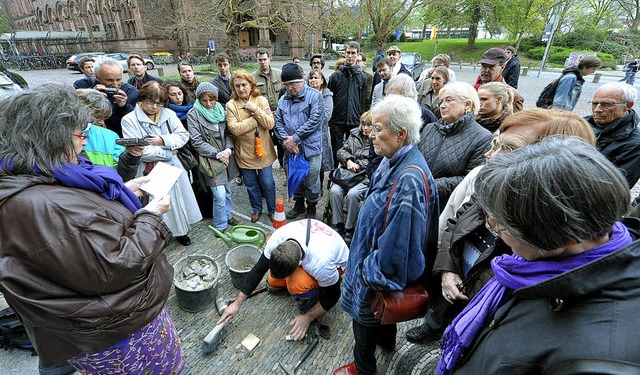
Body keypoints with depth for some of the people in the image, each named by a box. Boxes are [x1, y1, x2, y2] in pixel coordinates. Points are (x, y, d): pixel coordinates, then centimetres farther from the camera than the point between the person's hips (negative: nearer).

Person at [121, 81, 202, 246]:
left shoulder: (169, 114, 5)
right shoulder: (129, 120, -8)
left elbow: (183, 135, -1)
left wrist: (163, 140, -16)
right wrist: (167, 153, -11)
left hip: (173, 167, 4)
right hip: (150, 172, -4)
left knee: (178, 197, 13)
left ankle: (180, 230, 32)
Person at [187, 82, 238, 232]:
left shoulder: (220, 110, 8)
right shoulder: (193, 114, -6)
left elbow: (229, 133, 9)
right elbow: (196, 141, -11)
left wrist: (228, 150, -9)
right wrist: (217, 154, -15)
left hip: (226, 157, 5)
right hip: (210, 160, -5)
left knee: (227, 190, 17)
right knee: (220, 195, -7)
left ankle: (227, 215, 39)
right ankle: (220, 226, 12)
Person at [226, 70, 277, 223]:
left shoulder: (261, 100, -3)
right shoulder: (231, 105, -7)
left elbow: (270, 124, -11)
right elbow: (234, 129, -19)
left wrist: (255, 110, -21)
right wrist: (256, 118, -18)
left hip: (263, 150, 0)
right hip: (244, 153, 0)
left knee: (268, 183, 9)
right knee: (251, 184, 15)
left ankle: (272, 210, 30)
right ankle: (257, 209, 37)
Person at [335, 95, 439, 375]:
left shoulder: (409, 180, -37)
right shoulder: (395, 161, -6)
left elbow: (398, 238, -31)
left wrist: (372, 271, -16)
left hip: (383, 267, -8)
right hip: (377, 254, 9)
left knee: (365, 314, 18)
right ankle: (386, 341, 64)